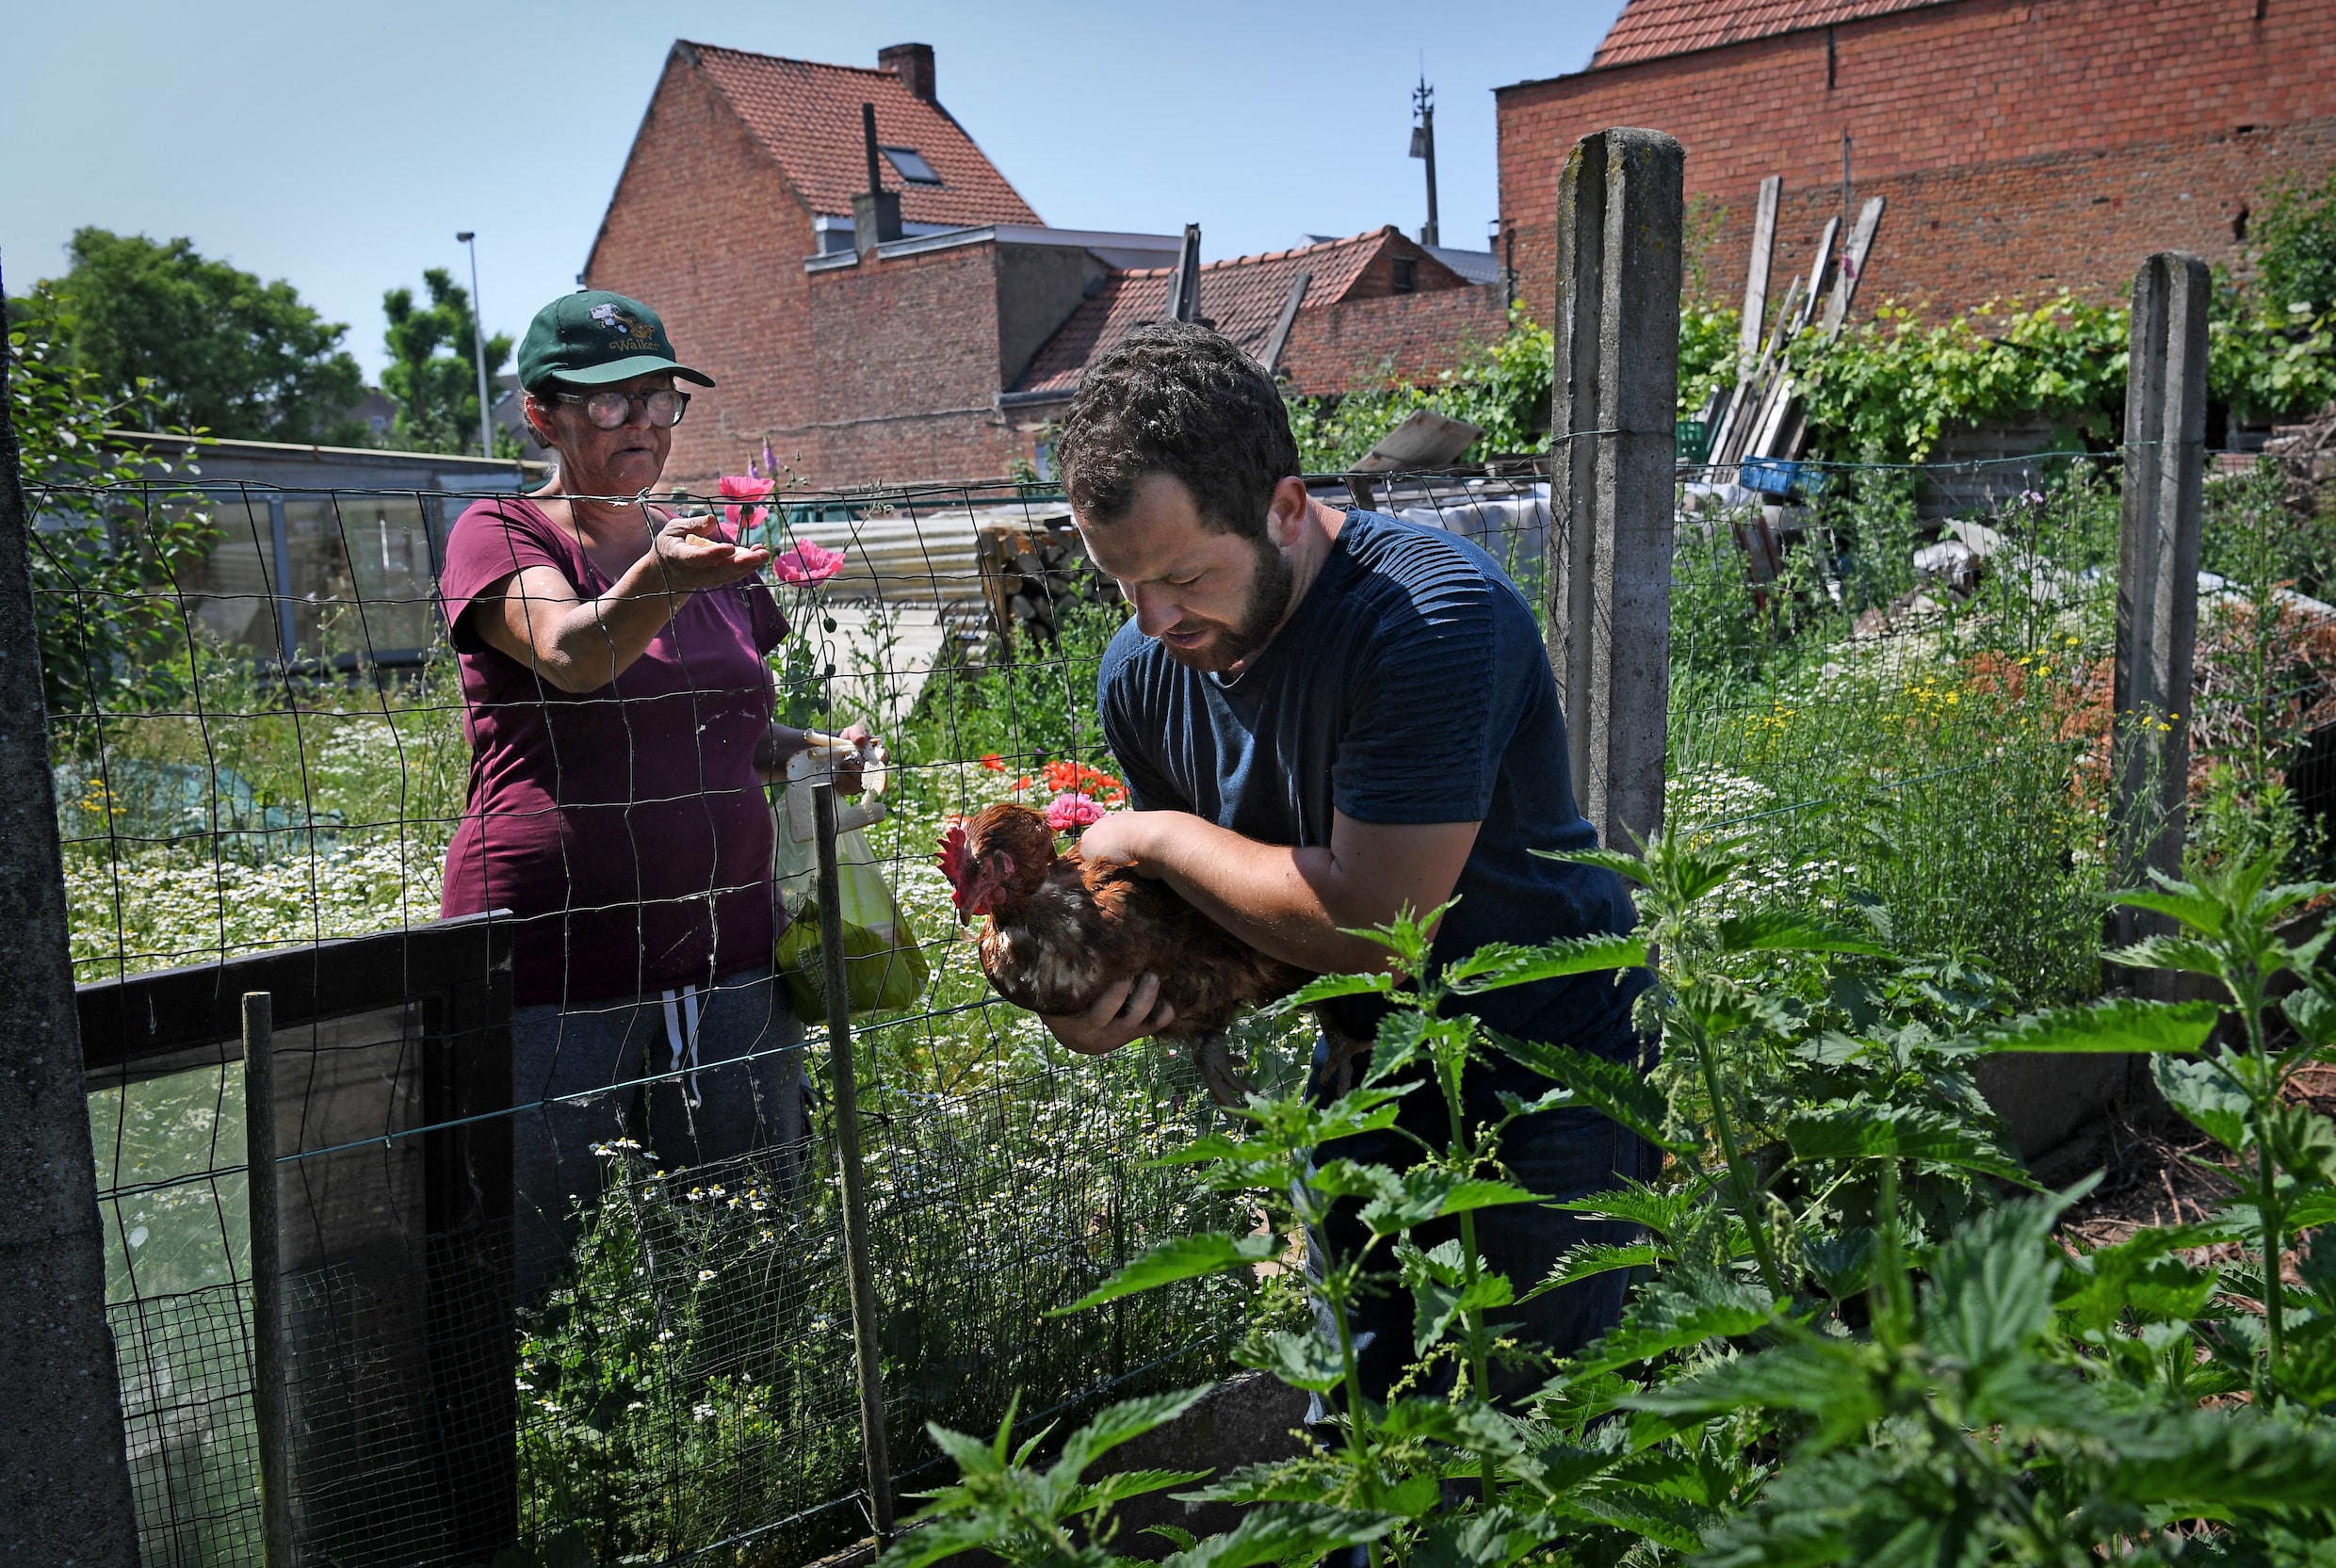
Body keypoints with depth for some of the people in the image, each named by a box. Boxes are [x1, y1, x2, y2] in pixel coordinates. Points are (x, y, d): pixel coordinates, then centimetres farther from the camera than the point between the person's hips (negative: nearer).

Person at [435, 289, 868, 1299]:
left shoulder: (710, 552, 14)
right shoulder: (498, 536, -1)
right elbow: (570, 654, -23)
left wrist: (819, 754, 5)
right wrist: (663, 578, -42)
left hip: (725, 959, 5)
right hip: (550, 972, -4)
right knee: (531, 1274, 2)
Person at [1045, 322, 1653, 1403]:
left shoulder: (1437, 615, -30)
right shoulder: (1142, 673, -7)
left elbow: (1372, 921, -33)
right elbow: (1218, 925, 4)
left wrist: (1155, 837, -20)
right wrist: (1119, 1000, -19)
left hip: (1548, 1064, -6)